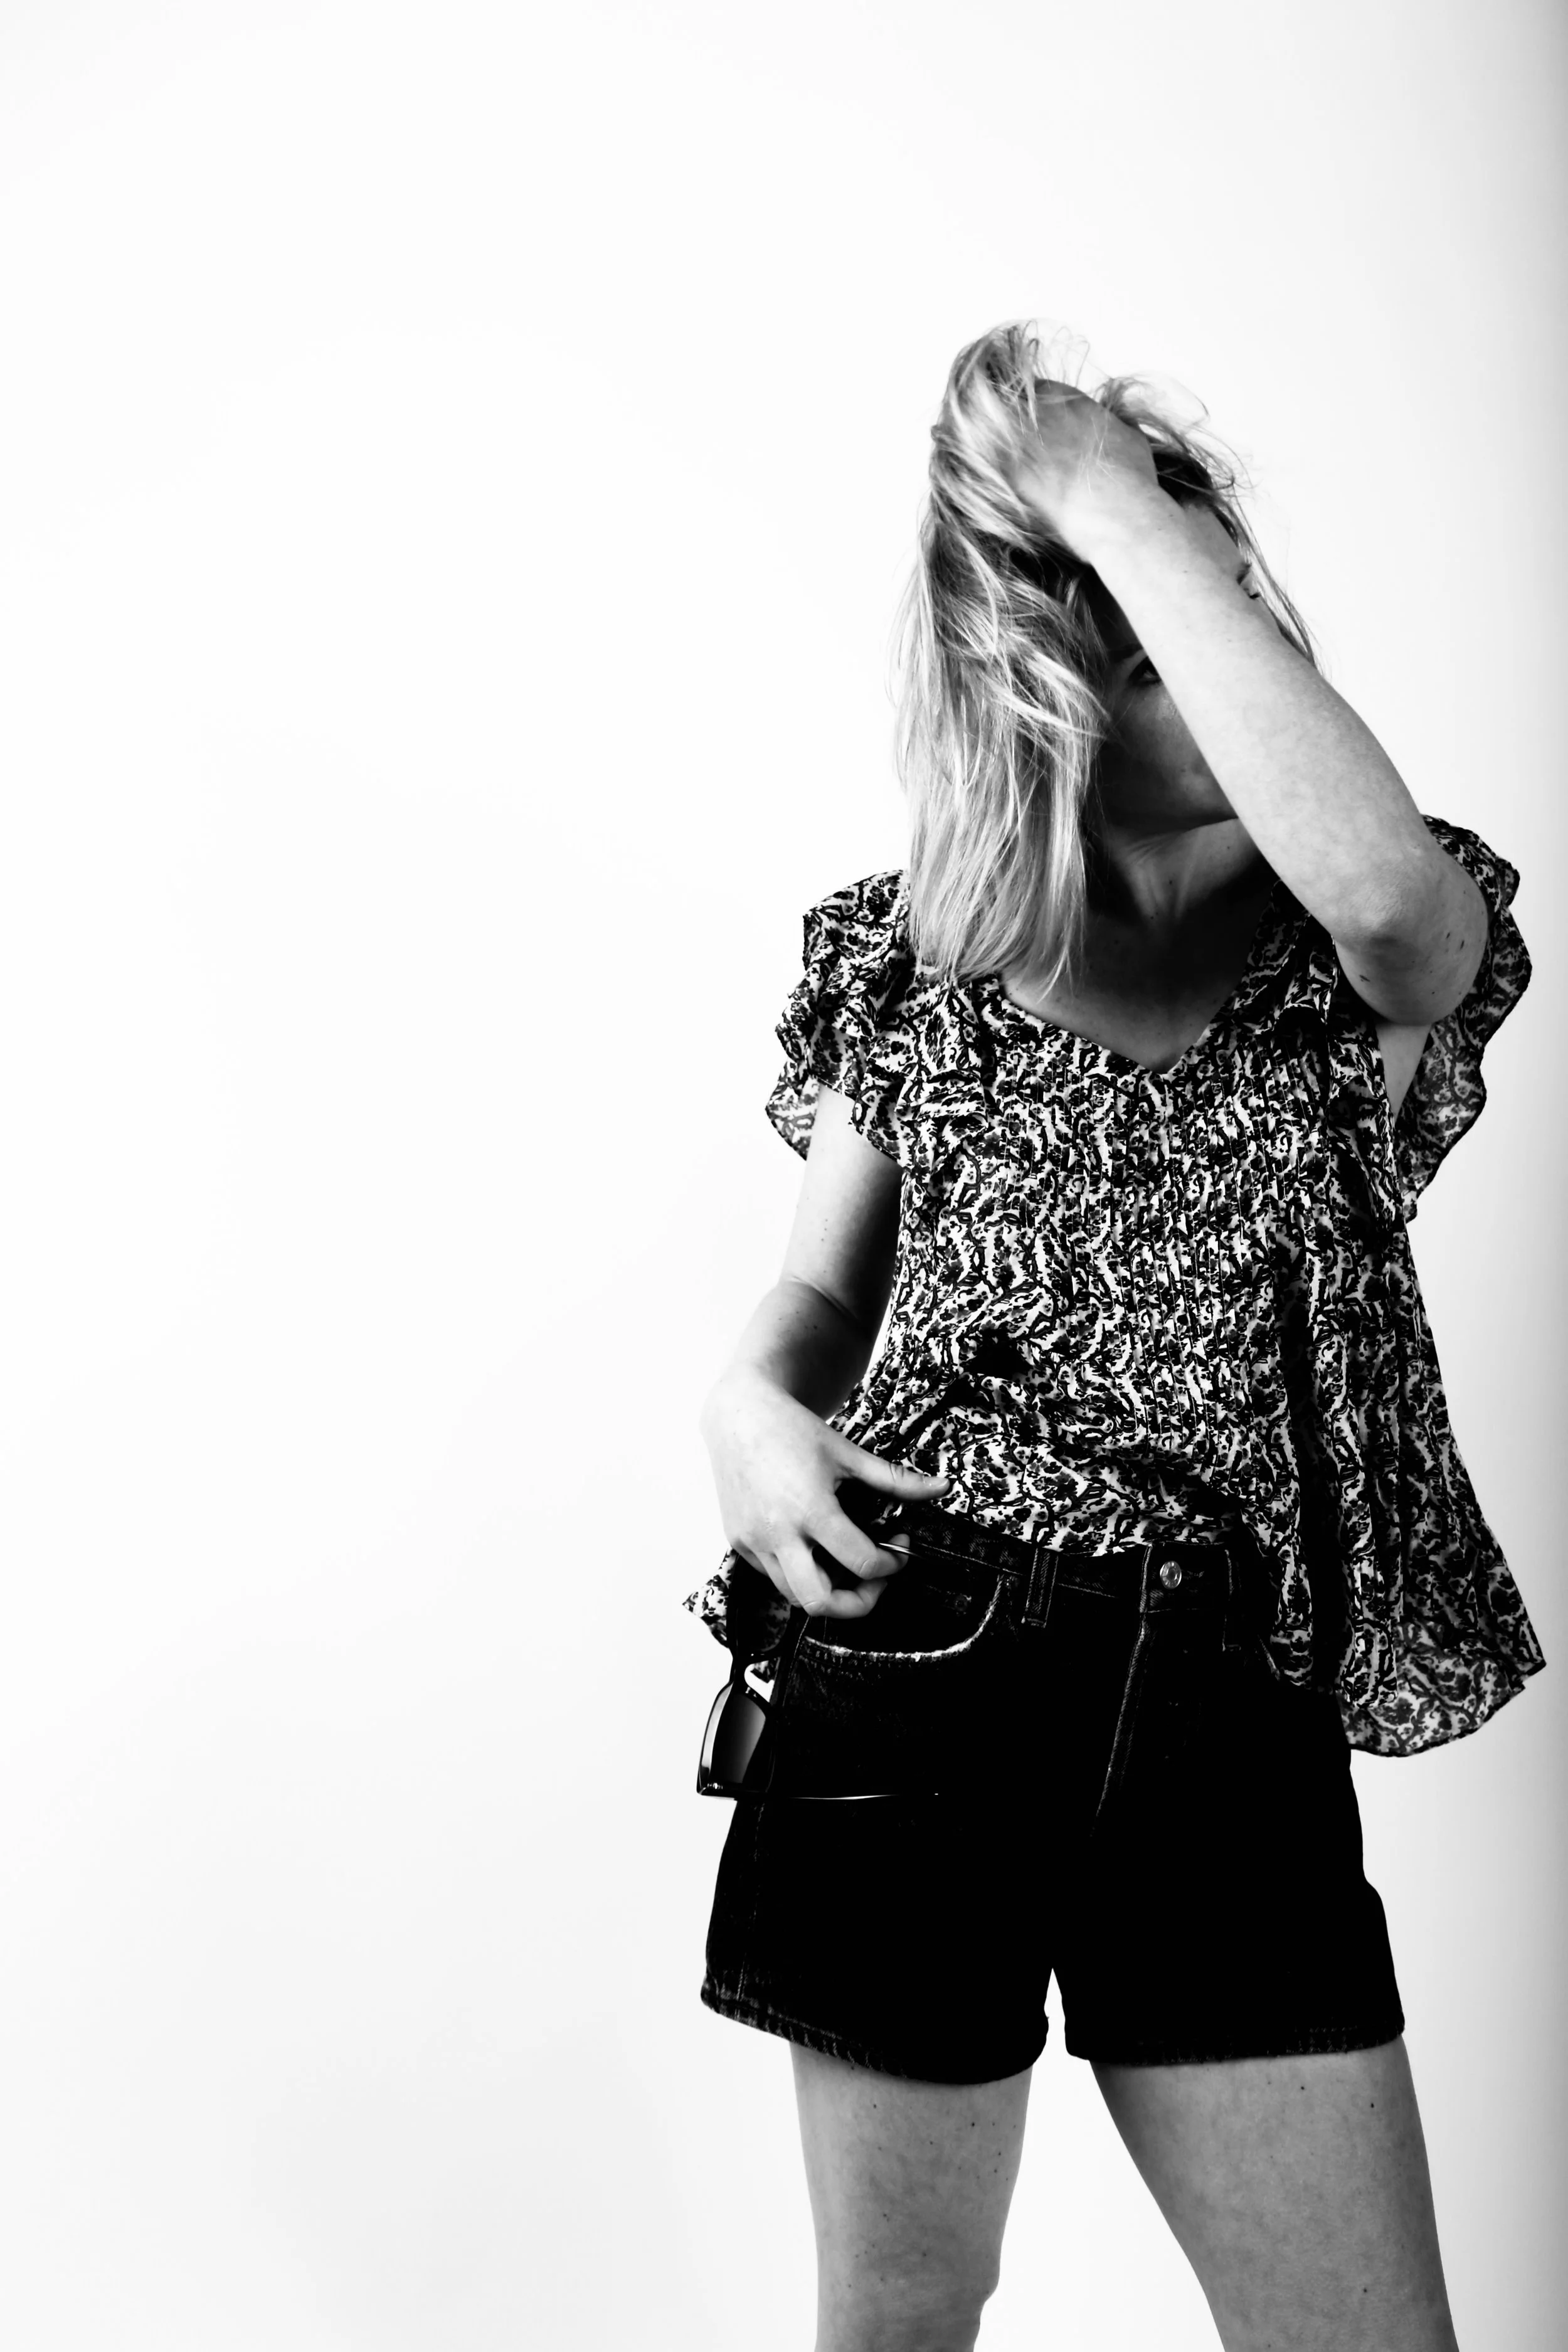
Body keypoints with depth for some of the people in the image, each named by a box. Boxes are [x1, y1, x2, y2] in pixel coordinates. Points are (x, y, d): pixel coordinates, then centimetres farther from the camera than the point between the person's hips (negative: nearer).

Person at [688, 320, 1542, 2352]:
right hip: (903, 1665, 1)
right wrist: (751, 1401, -10)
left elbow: (1381, 882, -24)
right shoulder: (914, 955, 7)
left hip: (1225, 1716, 0)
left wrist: (1125, 506, -17)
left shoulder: (1374, 951, 2)